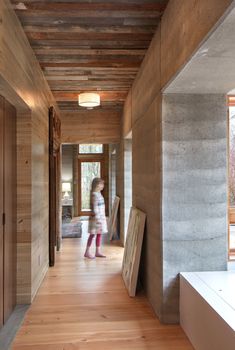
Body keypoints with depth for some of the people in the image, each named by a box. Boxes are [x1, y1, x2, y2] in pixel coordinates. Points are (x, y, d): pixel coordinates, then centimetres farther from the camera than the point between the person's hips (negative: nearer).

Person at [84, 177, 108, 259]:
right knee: (92, 234, -2)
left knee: (99, 234, 11)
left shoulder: (98, 194, 13)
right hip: (96, 218, -9)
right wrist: (97, 218, -21)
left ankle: (98, 252, 19)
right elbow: (94, 208, -19)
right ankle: (87, 252, 7)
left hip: (101, 217, 9)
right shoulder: (94, 194, -16)